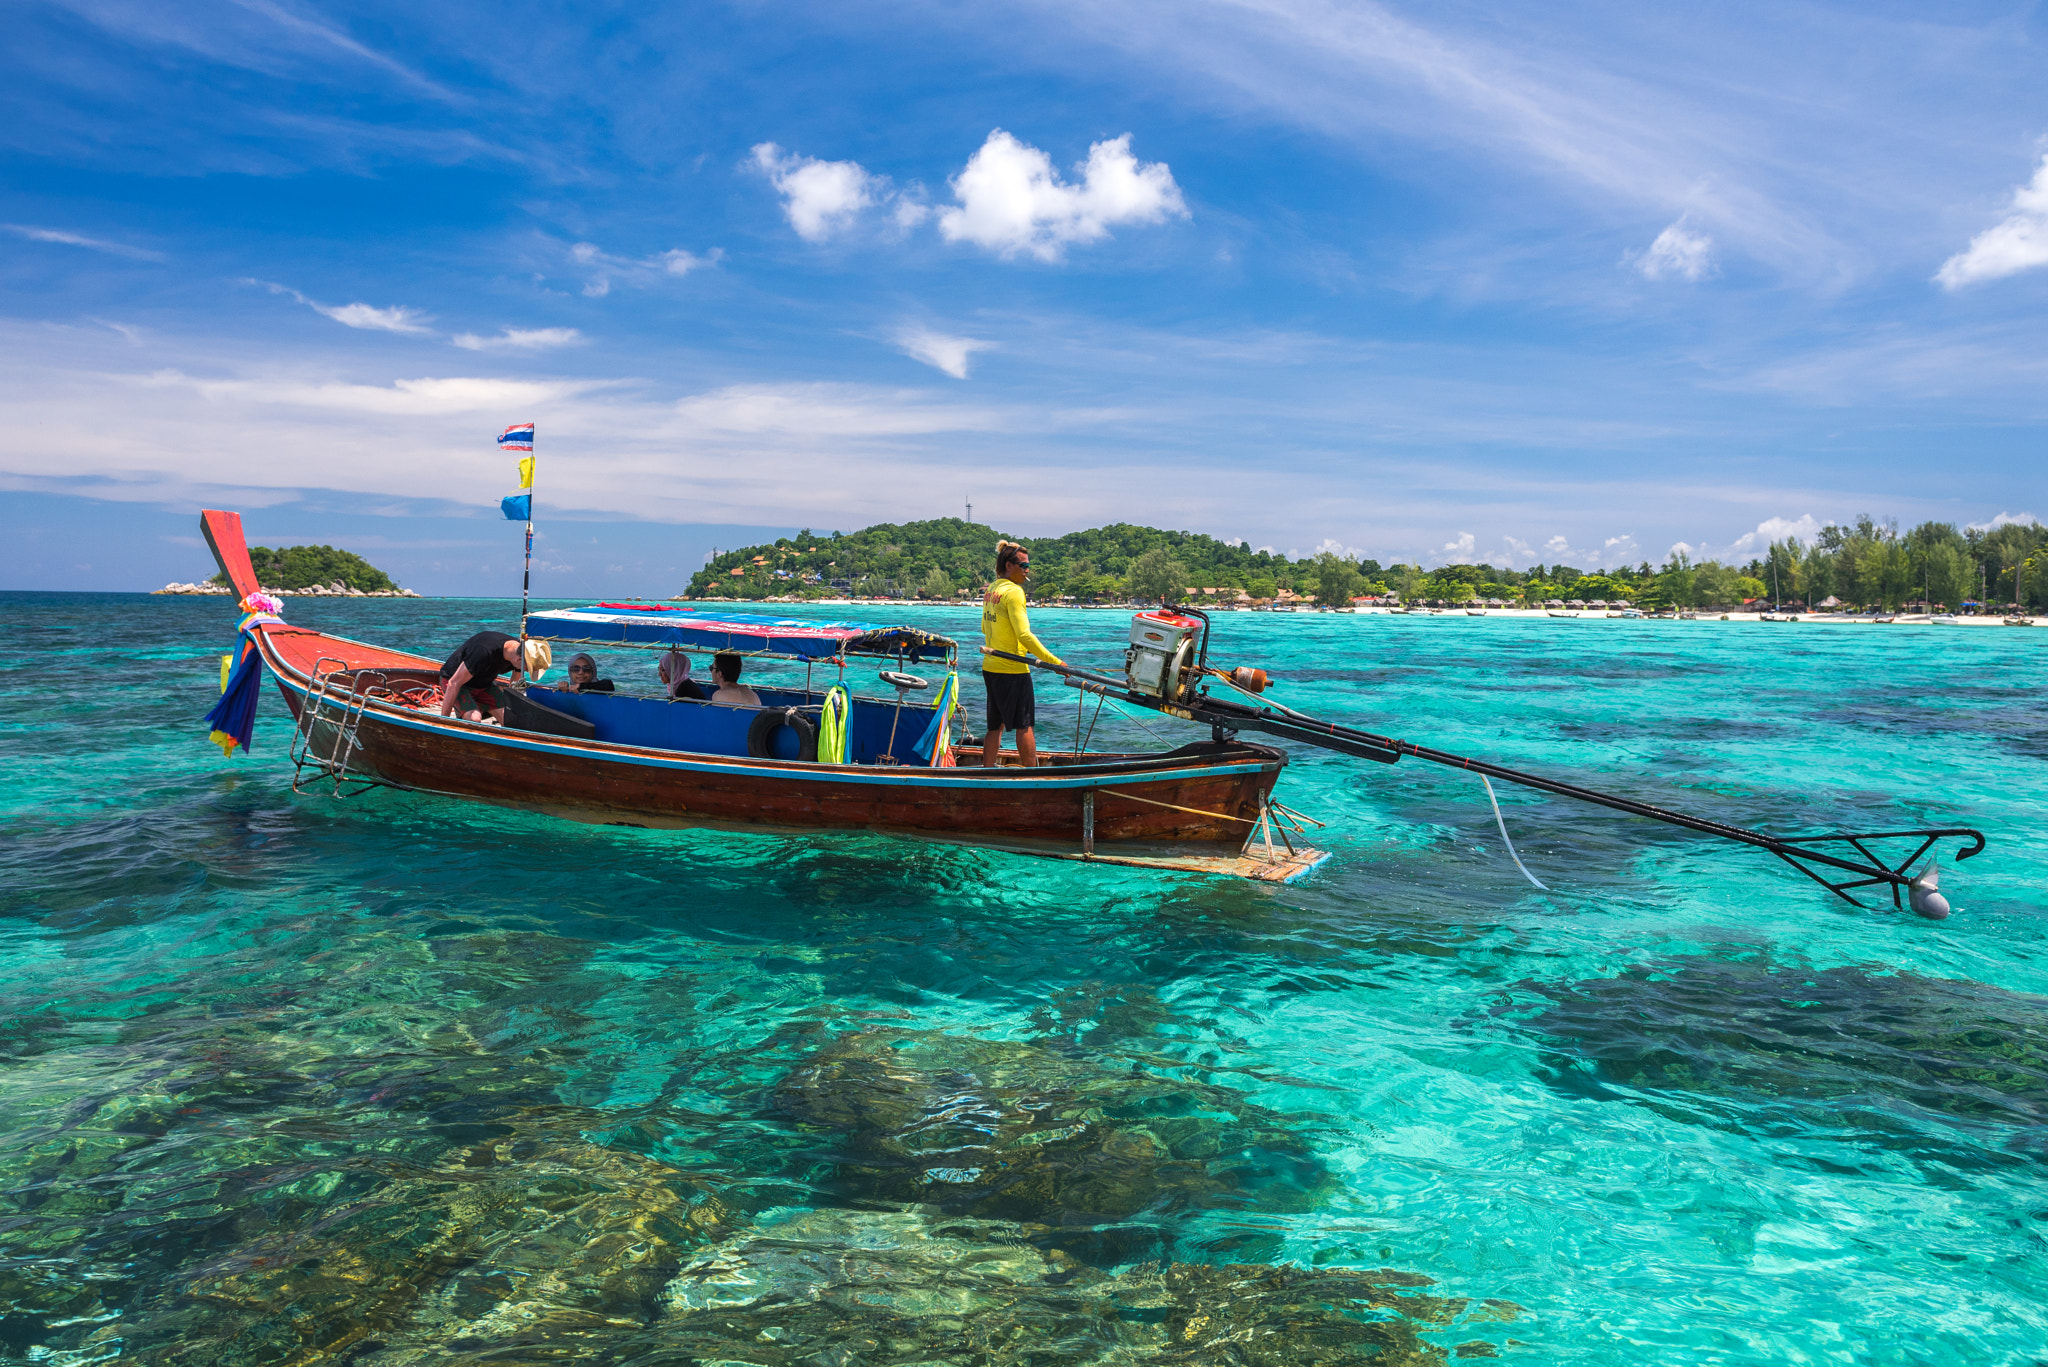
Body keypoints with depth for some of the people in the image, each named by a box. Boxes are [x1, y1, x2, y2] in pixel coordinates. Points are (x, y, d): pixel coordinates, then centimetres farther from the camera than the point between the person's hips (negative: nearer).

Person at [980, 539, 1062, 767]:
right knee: (1025, 725, 2)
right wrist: (1055, 662, -18)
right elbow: (1024, 635, -22)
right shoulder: (1013, 591, -16)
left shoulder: (991, 590, 10)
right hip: (1012, 670, -8)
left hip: (990, 666, 8)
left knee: (995, 726, 13)